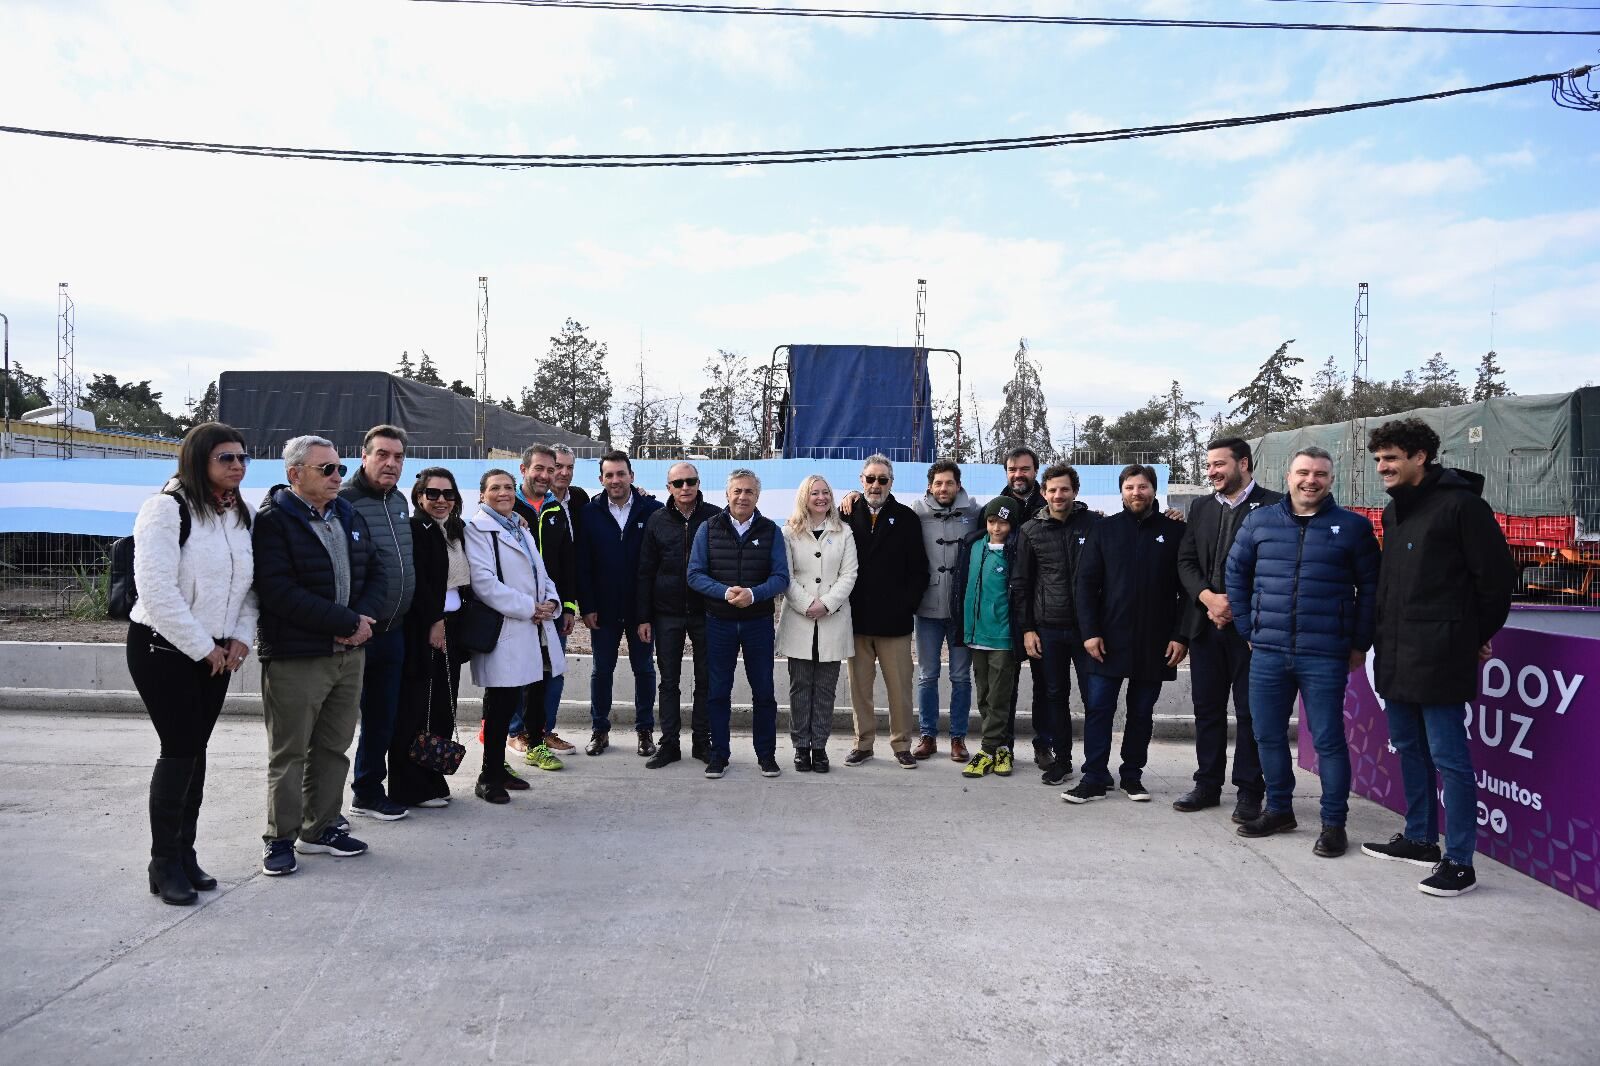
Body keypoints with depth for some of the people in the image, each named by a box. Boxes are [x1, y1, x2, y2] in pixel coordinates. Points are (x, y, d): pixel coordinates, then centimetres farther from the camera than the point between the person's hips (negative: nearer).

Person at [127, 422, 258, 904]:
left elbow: (247, 583, 12)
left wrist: (241, 637, -3)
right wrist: (202, 647, -16)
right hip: (164, 648, -7)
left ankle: (185, 852, 21)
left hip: (214, 653, 7)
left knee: (196, 749, 11)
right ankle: (165, 864, 7)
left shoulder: (239, 515, 9)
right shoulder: (167, 508, -14)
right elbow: (157, 591, -20)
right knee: (178, 750, -6)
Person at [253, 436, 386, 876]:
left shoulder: (350, 517, 12)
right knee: (289, 752, 4)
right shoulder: (273, 521, -10)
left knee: (334, 747, 14)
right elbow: (280, 592, -20)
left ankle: (321, 828, 27)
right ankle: (281, 839, 16)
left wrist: (363, 617, -8)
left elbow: (376, 572, 12)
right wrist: (347, 622, -18)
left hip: (350, 653, 7)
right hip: (294, 657, -7)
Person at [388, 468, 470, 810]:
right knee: (416, 708, -3)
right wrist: (433, 621, -14)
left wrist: (456, 622, 11)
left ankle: (432, 780, 18)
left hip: (449, 626, 8)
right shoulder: (414, 529, -8)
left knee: (443, 707, 9)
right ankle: (411, 788, 4)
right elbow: (417, 581, -15)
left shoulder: (456, 531, 16)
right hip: (421, 629, -8)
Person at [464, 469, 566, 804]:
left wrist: (551, 602, 1)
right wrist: (529, 607, -16)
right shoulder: (477, 529, -5)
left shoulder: (520, 528, 21)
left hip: (535, 630, 8)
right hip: (503, 631, -8)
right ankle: (489, 777, 7)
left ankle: (497, 768, 23)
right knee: (501, 704, -4)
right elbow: (484, 581, -16)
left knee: (507, 704, 11)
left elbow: (540, 572, 22)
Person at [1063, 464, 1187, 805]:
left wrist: (1180, 635, -5)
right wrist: (1090, 632, -7)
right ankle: (1094, 779, 7)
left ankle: (1132, 775, 22)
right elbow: (1086, 583, 1)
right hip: (1108, 639, 0)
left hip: (1154, 643, 0)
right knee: (1098, 709, 0)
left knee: (1141, 712, 10)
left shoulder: (1174, 530, 4)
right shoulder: (1105, 529, 4)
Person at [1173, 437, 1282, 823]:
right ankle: (1207, 784, 23)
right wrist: (1209, 598, -10)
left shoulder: (1273, 505, -5)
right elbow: (1186, 561, 6)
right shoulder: (1200, 507, 12)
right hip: (1205, 623, 5)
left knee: (1250, 712, 4)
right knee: (1207, 709, 12)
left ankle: (1249, 791, 15)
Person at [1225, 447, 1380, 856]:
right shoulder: (1259, 521, 6)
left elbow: (1370, 588, 4)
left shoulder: (1353, 526, 1)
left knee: (1328, 740, 2)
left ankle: (1334, 823, 15)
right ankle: (1278, 809, 28)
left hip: (1326, 656, -3)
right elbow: (1236, 575, 13)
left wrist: (1359, 644, 1)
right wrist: (1248, 630, 9)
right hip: (1267, 653, 3)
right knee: (1268, 735, 11)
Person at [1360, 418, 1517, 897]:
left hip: (1438, 658, -9)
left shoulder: (1460, 503, -11)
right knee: (1409, 749, 17)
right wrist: (1382, 634, 15)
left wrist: (1478, 635, 1)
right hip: (1396, 655, 9)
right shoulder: (1395, 509, 14)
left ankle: (1459, 862, 6)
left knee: (1449, 758, -2)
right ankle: (1419, 839, 30)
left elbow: (1498, 574, -9)